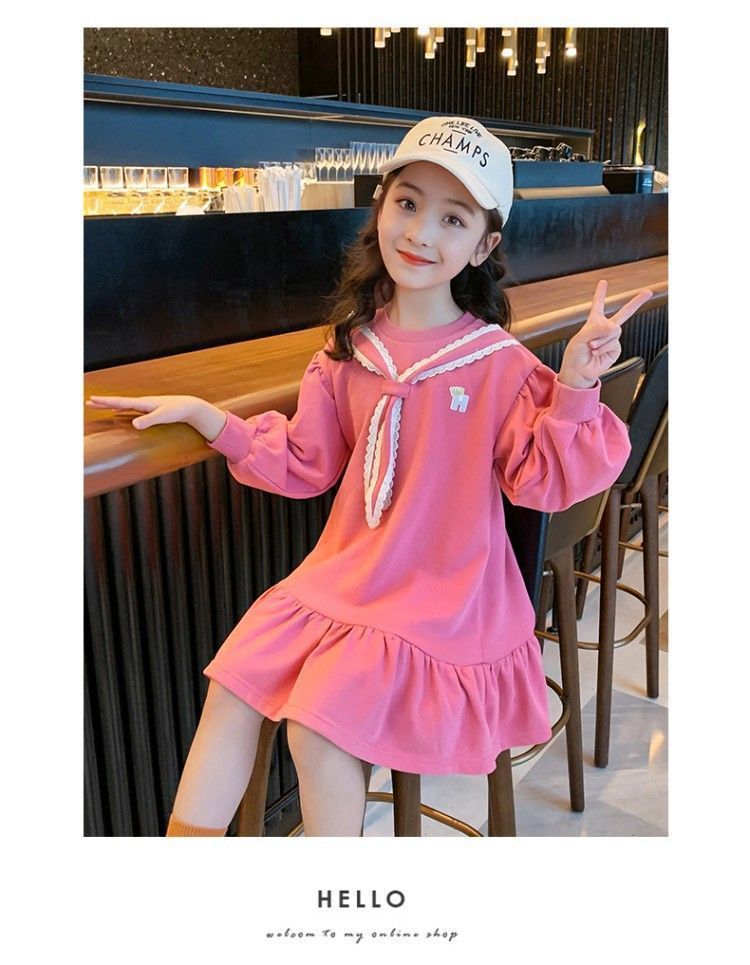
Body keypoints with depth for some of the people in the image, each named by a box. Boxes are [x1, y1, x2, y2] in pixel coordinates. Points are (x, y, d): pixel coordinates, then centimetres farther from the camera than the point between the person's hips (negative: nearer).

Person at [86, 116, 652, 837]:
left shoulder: (501, 364, -11)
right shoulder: (350, 346, 3)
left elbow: (544, 480, -11)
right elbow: (304, 463, 10)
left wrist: (574, 387, -26)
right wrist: (204, 415, 5)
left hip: (441, 597, -5)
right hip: (343, 575, 5)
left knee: (318, 727, -15)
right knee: (231, 690, -3)